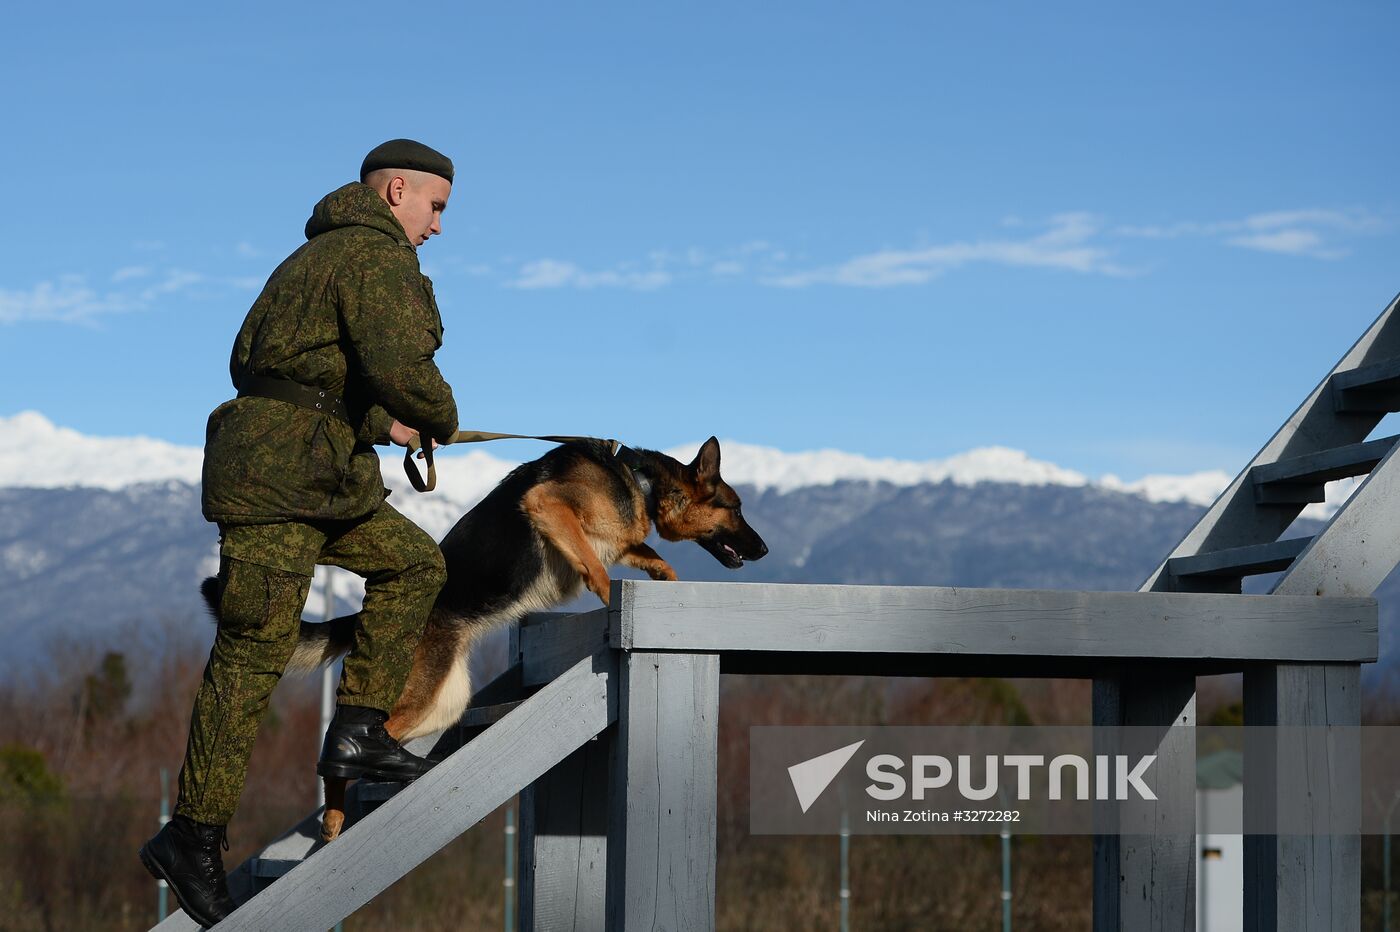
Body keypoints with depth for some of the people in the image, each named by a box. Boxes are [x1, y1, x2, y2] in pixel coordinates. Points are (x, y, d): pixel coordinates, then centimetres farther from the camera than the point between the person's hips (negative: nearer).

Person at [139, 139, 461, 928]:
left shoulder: (316, 259, 23)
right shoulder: (378, 257, -8)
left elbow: (250, 362, 23)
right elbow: (397, 361, -23)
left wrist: (374, 421, 18)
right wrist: (442, 418, -2)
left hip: (315, 476, 10)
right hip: (282, 474, -10)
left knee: (414, 564, 16)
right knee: (255, 651, -8)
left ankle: (357, 731, 10)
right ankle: (195, 838, -5)